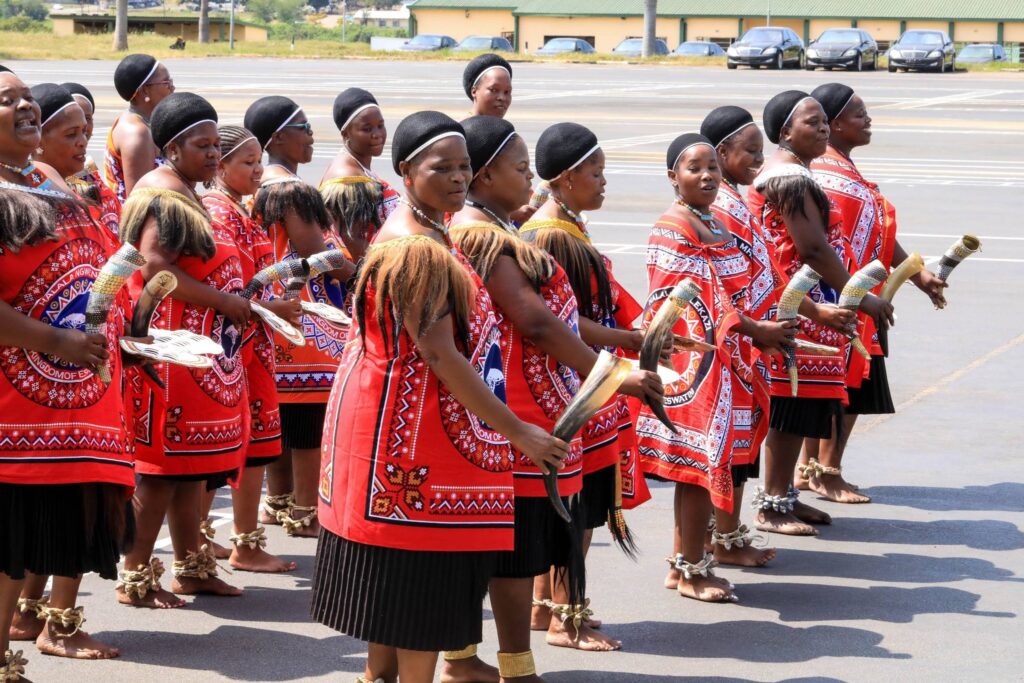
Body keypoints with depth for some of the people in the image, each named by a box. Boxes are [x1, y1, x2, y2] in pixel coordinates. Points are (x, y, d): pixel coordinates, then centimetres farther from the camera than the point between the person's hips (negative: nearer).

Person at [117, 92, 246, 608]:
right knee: (163, 462, -7)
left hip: (203, 344, 10)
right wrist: (227, 302, -18)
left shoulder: (188, 194, 19)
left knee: (193, 460, 13)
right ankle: (136, 576, -2)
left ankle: (192, 566, 20)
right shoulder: (161, 195, -12)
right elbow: (155, 266, -22)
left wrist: (240, 301, 13)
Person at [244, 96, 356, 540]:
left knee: (284, 416, 17)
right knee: (311, 421, -3)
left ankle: (279, 502, 25)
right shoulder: (293, 190, -18)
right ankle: (306, 512, 2)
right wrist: (361, 269, -4)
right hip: (307, 313, -10)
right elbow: (319, 257, -19)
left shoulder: (261, 187, 11)